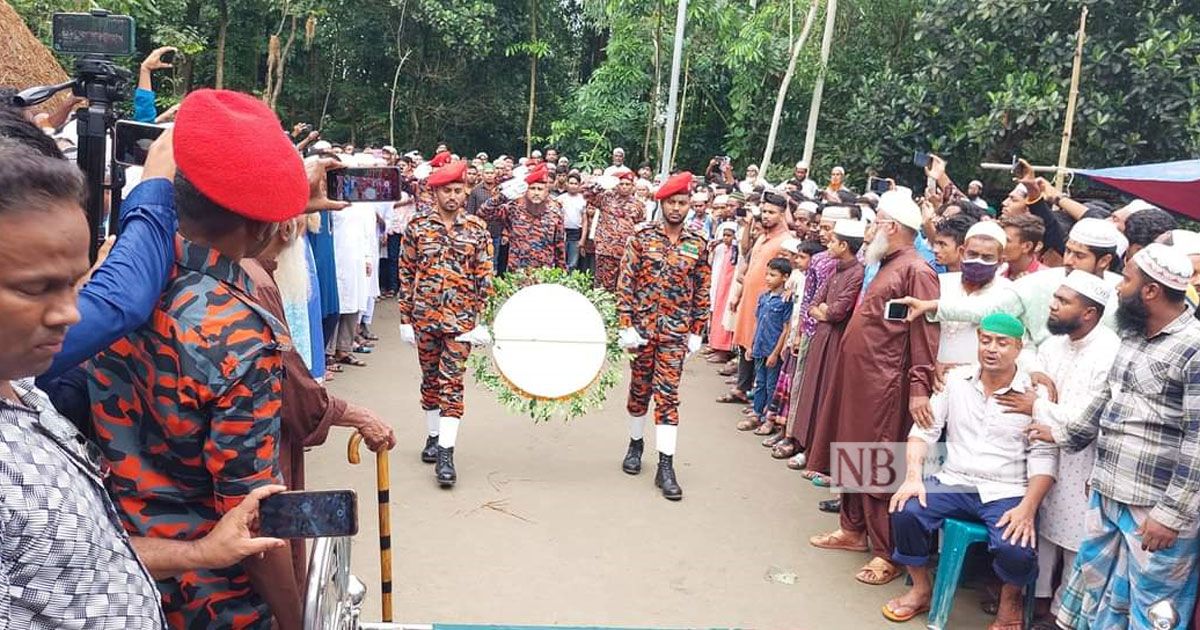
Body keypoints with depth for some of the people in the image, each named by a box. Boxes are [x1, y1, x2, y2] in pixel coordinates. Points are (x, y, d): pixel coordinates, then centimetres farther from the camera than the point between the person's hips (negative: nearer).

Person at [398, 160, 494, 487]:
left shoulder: (477, 228, -1)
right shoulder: (417, 226, 1)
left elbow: (485, 278, 0)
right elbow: (406, 274, 3)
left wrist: (483, 320, -6)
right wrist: (405, 318, 1)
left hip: (461, 318, -2)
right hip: (424, 316, 2)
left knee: (452, 382, -5)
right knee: (430, 379, 14)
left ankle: (446, 453, -5)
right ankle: (434, 435, 32)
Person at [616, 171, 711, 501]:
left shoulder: (698, 244, 1)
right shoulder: (642, 236, -3)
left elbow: (702, 293, 6)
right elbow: (625, 283, -5)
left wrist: (696, 332, 4)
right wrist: (626, 325, -9)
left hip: (676, 331, 0)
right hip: (642, 326, 0)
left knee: (668, 395, -1)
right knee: (639, 389, 13)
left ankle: (666, 467, 1)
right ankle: (636, 444, 34)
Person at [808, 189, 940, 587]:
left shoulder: (916, 271, -13)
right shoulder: (887, 266, 17)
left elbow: (925, 334, -20)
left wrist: (920, 388, -25)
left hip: (884, 385, -10)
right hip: (857, 379, 10)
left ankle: (888, 553, 6)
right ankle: (854, 529, 31)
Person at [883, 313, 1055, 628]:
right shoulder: (955, 379, 6)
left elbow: (1044, 457, -6)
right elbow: (925, 429, 4)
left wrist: (1028, 508, -20)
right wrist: (913, 476, -11)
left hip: (1007, 493, -2)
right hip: (954, 483, 3)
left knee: (1016, 550, -29)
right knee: (905, 511, -23)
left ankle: (1011, 598, 9)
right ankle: (921, 589, 4)